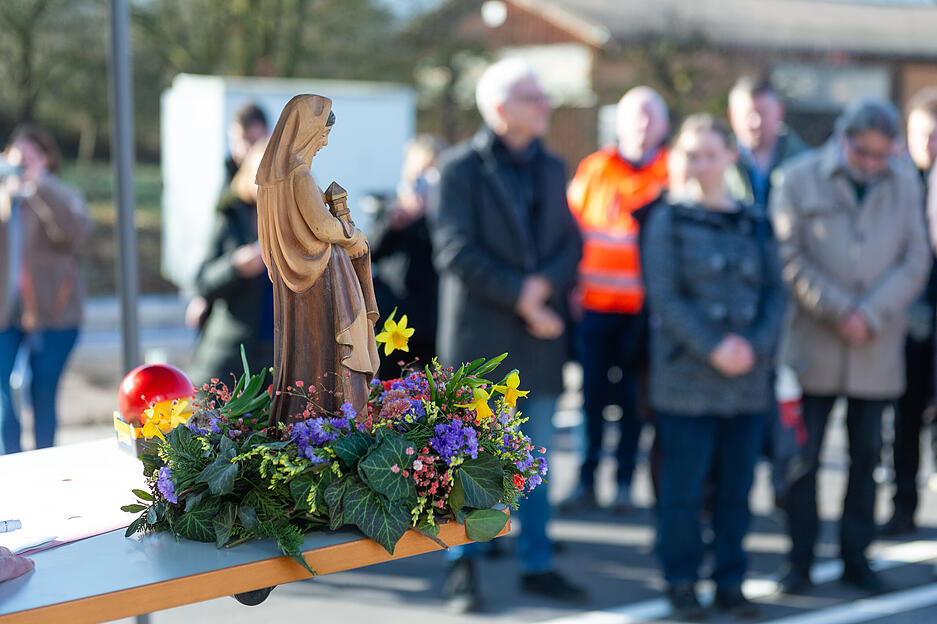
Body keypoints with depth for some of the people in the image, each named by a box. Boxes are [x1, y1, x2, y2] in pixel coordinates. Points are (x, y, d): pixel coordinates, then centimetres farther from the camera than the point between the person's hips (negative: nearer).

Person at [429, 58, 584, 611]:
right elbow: (455, 250, -13)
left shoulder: (552, 168, 13)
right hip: (481, 337, -5)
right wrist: (519, 296, -17)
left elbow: (572, 242, 8)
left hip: (541, 337, 5)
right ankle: (463, 566, 14)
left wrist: (546, 283, -12)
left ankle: (538, 564, 21)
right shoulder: (462, 168, -5)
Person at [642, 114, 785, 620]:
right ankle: (681, 581, 16)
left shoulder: (755, 223, 10)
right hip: (687, 378, -3)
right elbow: (664, 297, -8)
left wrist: (756, 344, -11)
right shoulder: (669, 220, 0)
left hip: (749, 379, 3)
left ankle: (730, 582, 21)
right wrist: (713, 348, -16)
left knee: (737, 487, 9)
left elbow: (775, 292, 6)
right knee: (683, 487, 1)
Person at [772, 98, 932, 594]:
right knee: (804, 455, 0)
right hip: (813, 345, -2)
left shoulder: (904, 184, 6)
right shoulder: (800, 178, -2)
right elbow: (789, 257, -6)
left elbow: (914, 261, 2)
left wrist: (872, 315, -11)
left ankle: (855, 557, 19)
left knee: (867, 454, 8)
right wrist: (839, 311, -13)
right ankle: (799, 561, 11)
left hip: (877, 350, 2)